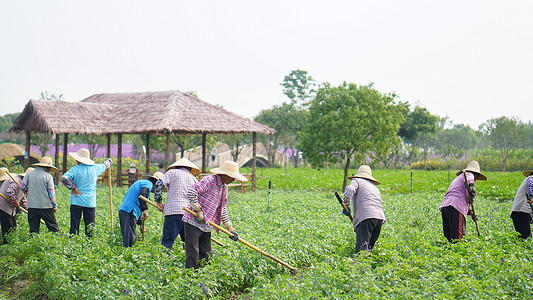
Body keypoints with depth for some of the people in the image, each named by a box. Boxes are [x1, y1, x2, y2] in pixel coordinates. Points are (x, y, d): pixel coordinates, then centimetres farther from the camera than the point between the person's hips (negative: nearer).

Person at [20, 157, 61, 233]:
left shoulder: (29, 174, 6)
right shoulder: (48, 176, -4)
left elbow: (22, 186, 5)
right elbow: (51, 192, -4)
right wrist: (54, 205, 3)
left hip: (31, 205, 3)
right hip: (45, 206, -3)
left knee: (33, 228, 7)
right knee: (53, 227, 4)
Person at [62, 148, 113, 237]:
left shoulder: (75, 169, -6)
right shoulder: (95, 168, 3)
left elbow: (64, 178, -20)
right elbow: (105, 165, 23)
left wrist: (73, 188, -10)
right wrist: (109, 161, 46)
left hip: (76, 201, -2)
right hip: (90, 202, 2)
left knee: (74, 225, 3)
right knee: (90, 225, 6)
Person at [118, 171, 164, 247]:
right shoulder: (148, 183, 3)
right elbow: (142, 195, -20)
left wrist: (140, 223, 35)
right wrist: (145, 210, -27)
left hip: (122, 210, 9)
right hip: (129, 212, -9)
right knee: (130, 238, -12)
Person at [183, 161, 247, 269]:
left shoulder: (224, 188, 14)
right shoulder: (209, 180, -14)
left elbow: (222, 209, 20)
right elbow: (191, 192, -24)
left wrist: (230, 229, 15)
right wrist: (198, 210, -19)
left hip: (206, 226, 8)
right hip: (193, 222, -8)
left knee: (206, 255, 8)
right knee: (193, 254, -8)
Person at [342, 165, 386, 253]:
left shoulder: (356, 181, 13)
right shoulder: (374, 186, 32)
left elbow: (349, 189, -9)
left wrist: (346, 205, -6)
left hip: (365, 217, -6)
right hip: (380, 218, 7)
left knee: (361, 249, -18)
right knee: (369, 248, 11)